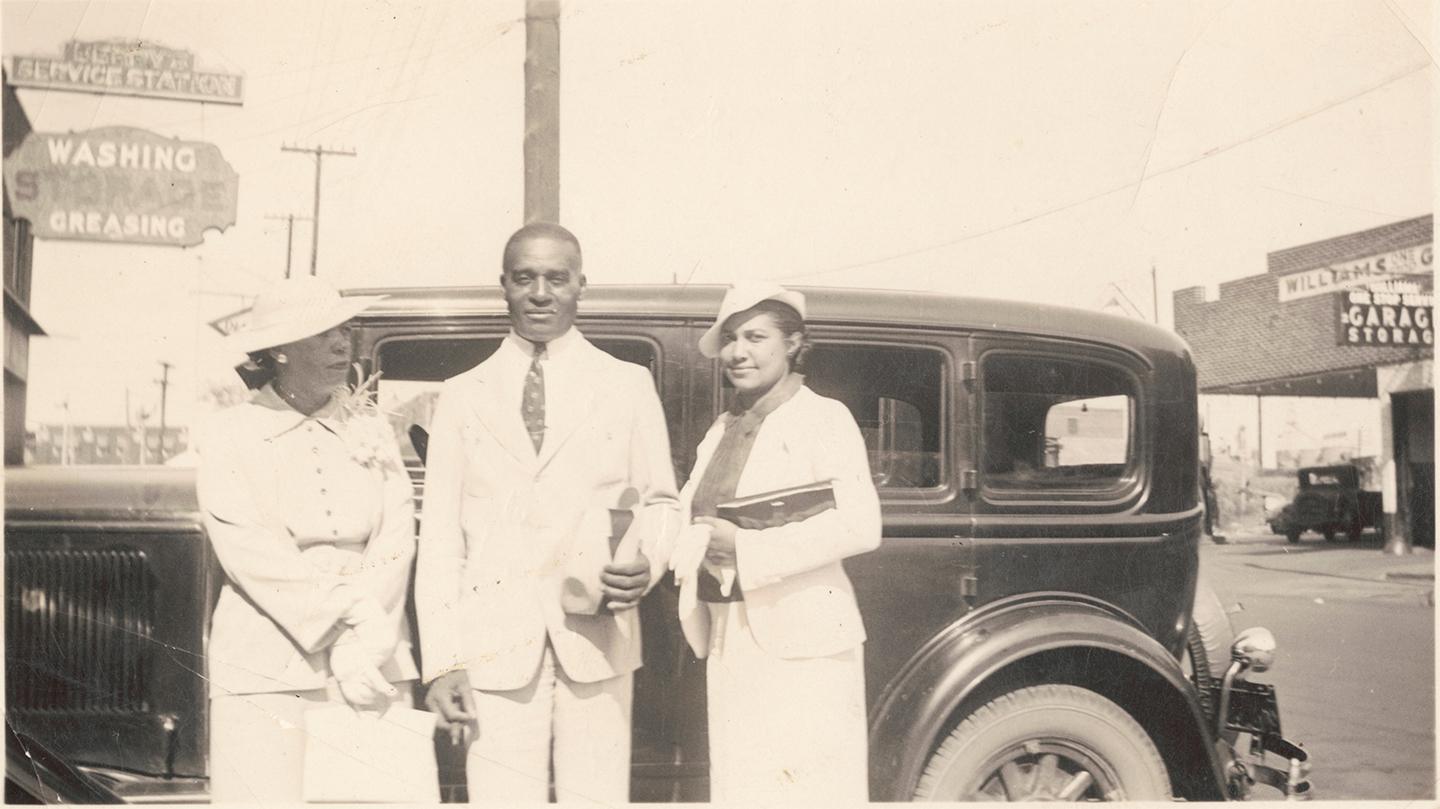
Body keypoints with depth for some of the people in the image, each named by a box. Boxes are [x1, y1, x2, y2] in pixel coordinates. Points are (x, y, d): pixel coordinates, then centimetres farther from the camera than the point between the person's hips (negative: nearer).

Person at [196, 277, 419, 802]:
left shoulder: (370, 429, 10)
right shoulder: (230, 436, 2)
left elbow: (395, 542, 0)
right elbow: (255, 557, -10)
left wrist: (360, 646, -12)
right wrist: (353, 615, -15)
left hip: (369, 664, 3)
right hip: (266, 671, -2)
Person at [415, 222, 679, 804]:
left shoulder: (627, 386, 10)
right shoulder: (462, 397, 11)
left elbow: (659, 500, 12)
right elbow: (440, 535, 7)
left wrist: (647, 565, -10)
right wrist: (441, 662, 0)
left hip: (596, 642, 0)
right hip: (495, 646, 0)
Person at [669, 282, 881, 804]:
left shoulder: (822, 418, -6)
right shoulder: (722, 429, 15)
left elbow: (860, 525, -17)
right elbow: (691, 516, 14)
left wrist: (745, 547, -19)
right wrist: (696, 543, -10)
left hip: (800, 645, -6)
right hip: (728, 643, 7)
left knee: (806, 789, -3)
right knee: (739, 784, 11)